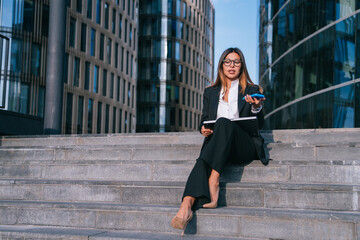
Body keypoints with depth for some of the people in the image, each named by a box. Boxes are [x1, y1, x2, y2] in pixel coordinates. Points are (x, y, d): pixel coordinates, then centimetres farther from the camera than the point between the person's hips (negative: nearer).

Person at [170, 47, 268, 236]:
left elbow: (259, 125, 7)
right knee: (203, 160, -34)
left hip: (245, 146, -2)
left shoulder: (252, 91, 16)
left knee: (223, 122, -35)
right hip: (217, 144, 2)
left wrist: (256, 107, -14)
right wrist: (203, 129, -3)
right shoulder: (210, 92, 24)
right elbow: (204, 120, 21)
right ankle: (186, 206, -56)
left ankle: (213, 182, -42)